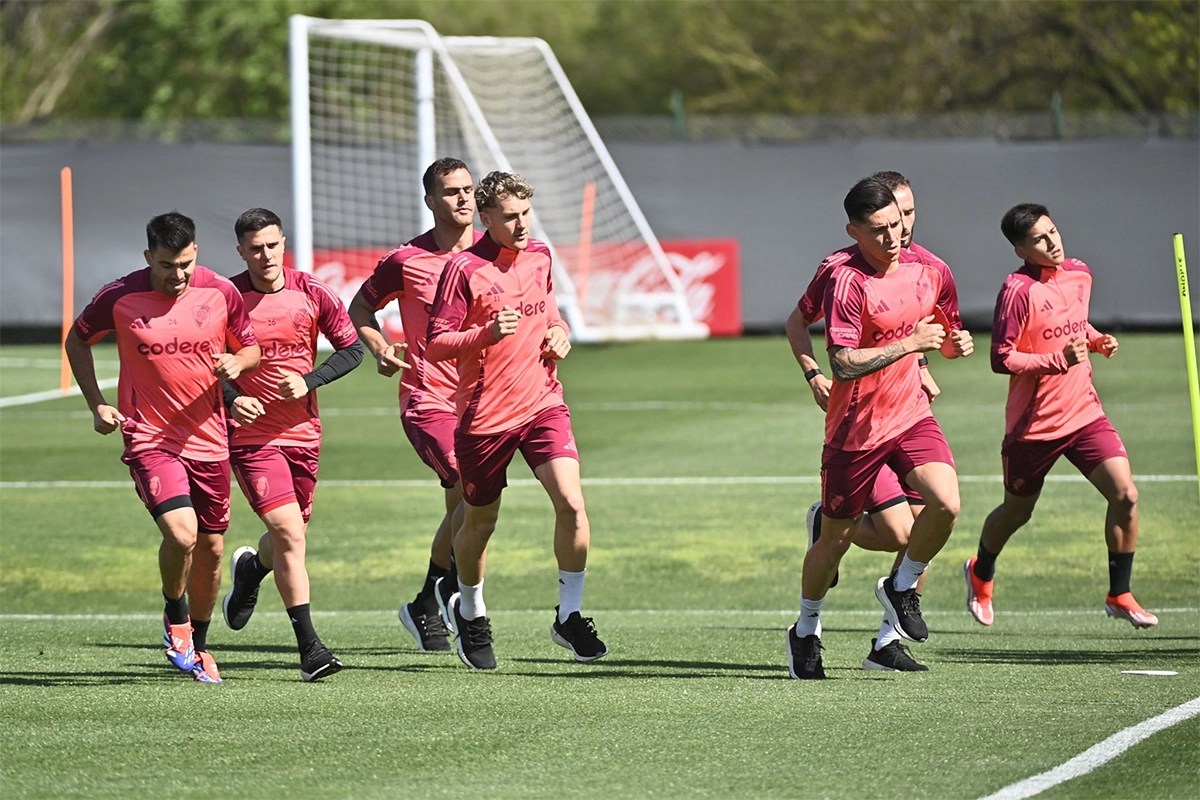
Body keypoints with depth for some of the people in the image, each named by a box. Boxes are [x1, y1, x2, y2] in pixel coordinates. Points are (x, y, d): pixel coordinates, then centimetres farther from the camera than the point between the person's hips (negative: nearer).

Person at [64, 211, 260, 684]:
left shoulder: (221, 293, -2)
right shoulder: (120, 298, -8)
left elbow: (251, 348, 13)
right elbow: (77, 341, 9)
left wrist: (237, 363, -12)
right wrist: (97, 404, 0)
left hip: (208, 440, 3)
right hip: (149, 439, -3)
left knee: (211, 549, 9)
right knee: (181, 533, -23)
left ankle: (198, 645, 31)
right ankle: (176, 618, 6)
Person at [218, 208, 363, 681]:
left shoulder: (311, 293, -2)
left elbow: (352, 350, 4)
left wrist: (308, 382, -10)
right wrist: (231, 398, -16)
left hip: (303, 433, 4)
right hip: (251, 434, -4)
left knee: (290, 534, 15)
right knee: (289, 534, -16)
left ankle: (251, 568, 53)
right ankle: (310, 649, -13)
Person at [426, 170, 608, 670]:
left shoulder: (539, 256, 7)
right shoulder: (464, 269, -11)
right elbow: (436, 345, -12)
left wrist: (558, 332, 5)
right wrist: (488, 333, -27)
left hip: (542, 403, 3)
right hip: (485, 414, -3)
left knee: (572, 504, -17)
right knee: (478, 522, 12)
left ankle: (570, 615, -2)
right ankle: (470, 611, 39)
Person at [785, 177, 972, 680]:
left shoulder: (922, 273, 2)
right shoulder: (847, 282, -18)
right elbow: (844, 364, -25)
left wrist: (953, 344, -2)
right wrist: (909, 344, -28)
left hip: (911, 415, 4)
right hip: (855, 428, -4)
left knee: (947, 503, -20)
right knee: (836, 538, 7)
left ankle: (901, 589, 6)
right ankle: (805, 632, 30)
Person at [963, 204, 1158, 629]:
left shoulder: (1079, 274, 4)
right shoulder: (1018, 291, -17)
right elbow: (1001, 359, -18)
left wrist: (1097, 340, 4)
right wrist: (1058, 361, -25)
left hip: (1084, 413, 5)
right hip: (1034, 423, -5)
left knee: (1125, 495, -12)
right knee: (1017, 511, 14)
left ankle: (1119, 595, 1)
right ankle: (981, 574, 44)